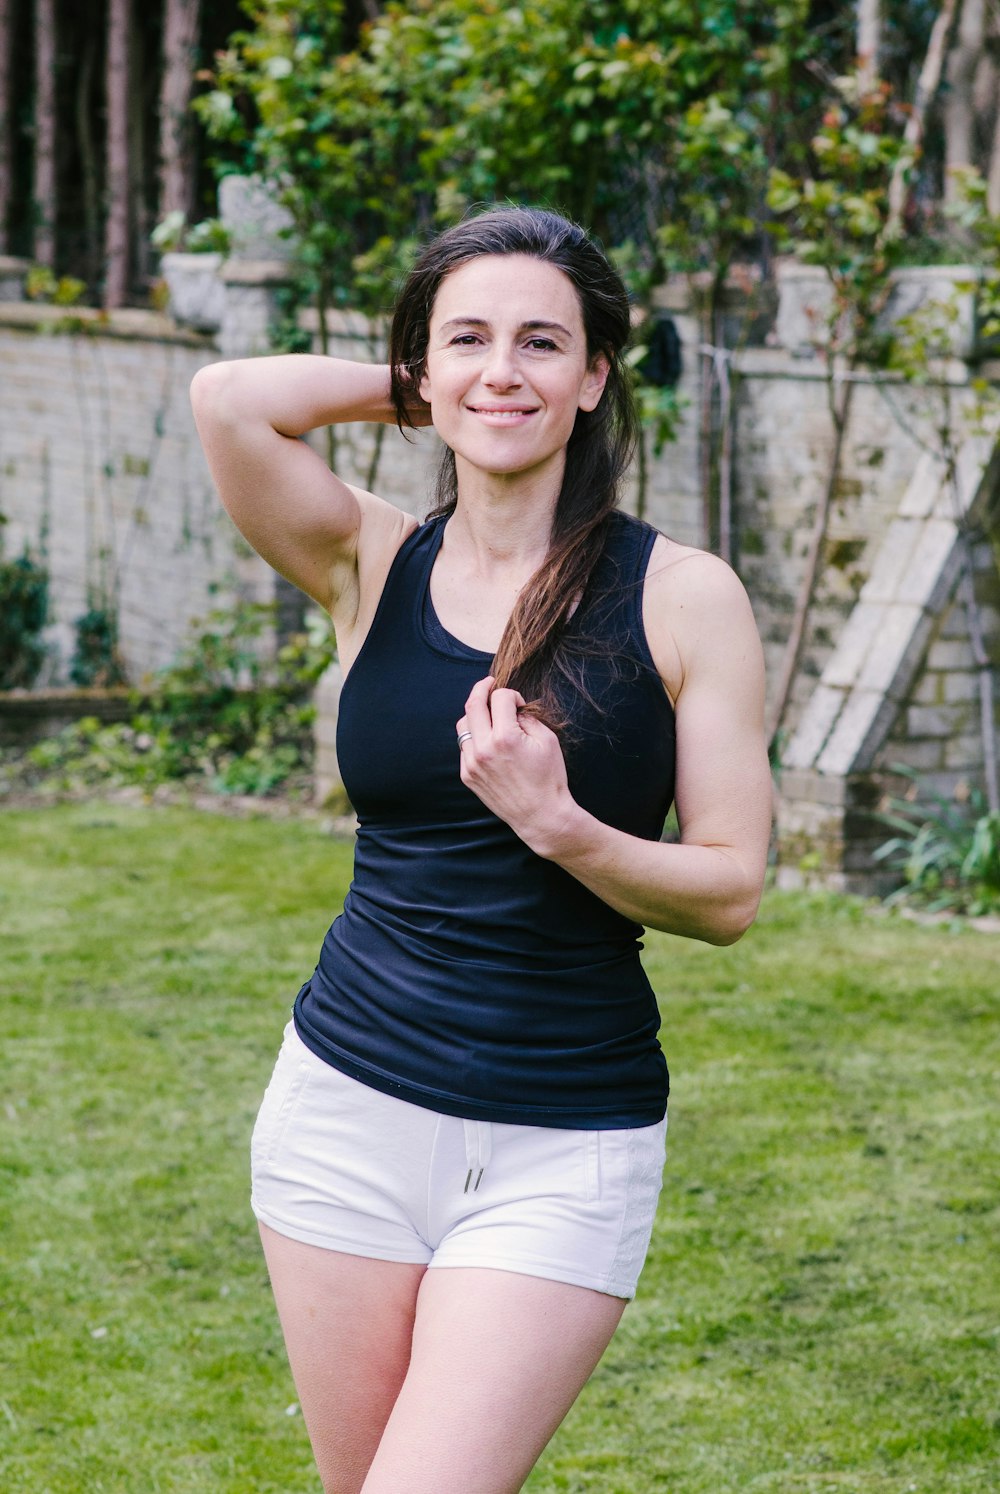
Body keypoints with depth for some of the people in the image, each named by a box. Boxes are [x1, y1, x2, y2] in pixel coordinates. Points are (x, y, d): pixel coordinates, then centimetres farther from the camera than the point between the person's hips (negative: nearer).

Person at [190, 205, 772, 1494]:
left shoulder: (683, 599, -4)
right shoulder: (373, 566, 2)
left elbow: (731, 892, -4)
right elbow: (228, 400, -15)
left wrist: (559, 826, -21)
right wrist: (417, 392, 0)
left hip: (564, 1150, -3)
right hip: (348, 1105, 3)